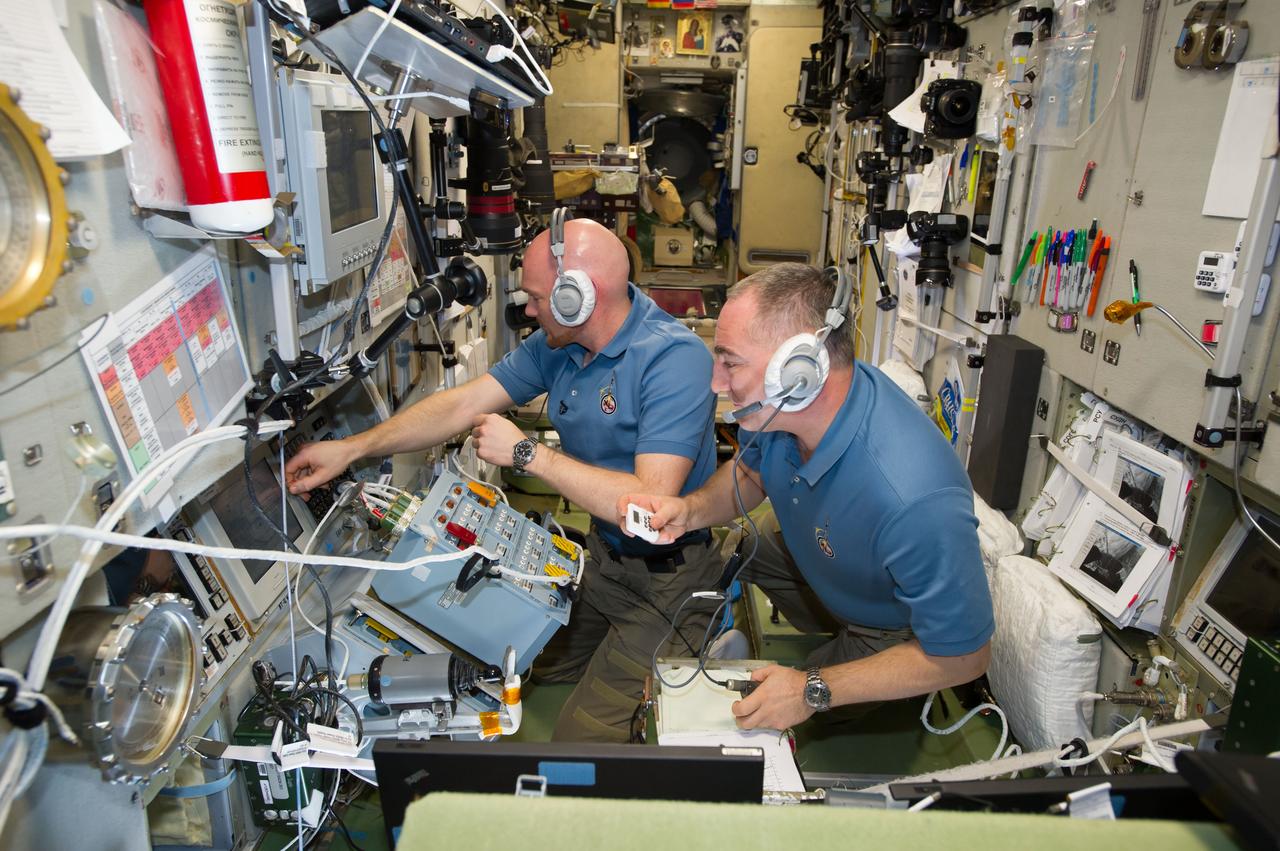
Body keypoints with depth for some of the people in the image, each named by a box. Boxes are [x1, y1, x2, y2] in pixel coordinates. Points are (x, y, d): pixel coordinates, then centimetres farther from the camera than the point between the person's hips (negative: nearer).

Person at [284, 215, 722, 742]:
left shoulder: (675, 359, -27)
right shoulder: (558, 344, -1)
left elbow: (651, 505, -34)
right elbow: (462, 405, 3)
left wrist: (526, 452, -26)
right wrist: (351, 449, -1)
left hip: (665, 578, -8)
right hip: (603, 555, 8)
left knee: (580, 745, -5)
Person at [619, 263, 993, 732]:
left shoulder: (915, 501, -46)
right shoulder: (775, 406, -23)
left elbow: (963, 654, -30)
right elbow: (751, 472, 1)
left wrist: (814, 691, -30)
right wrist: (690, 510, -20)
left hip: (889, 630, -6)